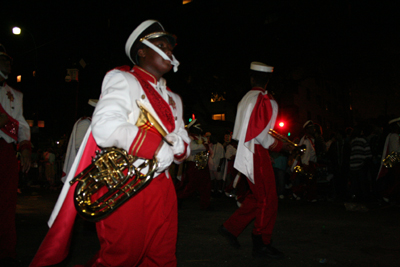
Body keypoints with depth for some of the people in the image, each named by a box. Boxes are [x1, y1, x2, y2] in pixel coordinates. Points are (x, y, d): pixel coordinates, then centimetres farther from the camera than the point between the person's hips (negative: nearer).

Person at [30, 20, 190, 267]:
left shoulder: (173, 99, 22)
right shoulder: (123, 80, -2)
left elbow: (184, 143, 20)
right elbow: (105, 128, -21)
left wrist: (178, 145, -5)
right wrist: (158, 146, -20)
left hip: (161, 186, 7)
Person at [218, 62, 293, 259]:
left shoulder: (245, 99, 10)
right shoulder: (267, 102, -13)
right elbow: (262, 136, -19)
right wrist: (282, 146, -6)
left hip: (245, 153, 8)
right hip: (257, 155, -8)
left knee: (258, 197, 17)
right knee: (268, 200, 1)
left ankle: (230, 227, 20)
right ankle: (261, 244, 8)